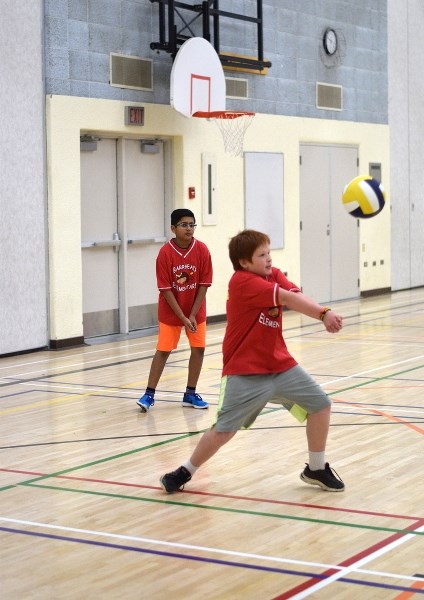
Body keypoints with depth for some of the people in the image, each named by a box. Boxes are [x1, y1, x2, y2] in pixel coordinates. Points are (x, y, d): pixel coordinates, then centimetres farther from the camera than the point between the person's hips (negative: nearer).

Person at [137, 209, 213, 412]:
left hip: (195, 310, 2)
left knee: (198, 348, 0)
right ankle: (149, 394, 5)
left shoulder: (202, 250, -12)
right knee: (163, 350, -1)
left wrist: (192, 315, -13)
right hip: (170, 311, -2)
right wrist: (183, 317, -18)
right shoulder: (165, 253, -17)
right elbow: (166, 289, -15)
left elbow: (204, 285, -9)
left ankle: (190, 394, 13)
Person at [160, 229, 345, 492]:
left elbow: (298, 297, -14)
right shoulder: (242, 281, -17)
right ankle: (185, 472, 18)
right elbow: (287, 298, -28)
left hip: (281, 365, 7)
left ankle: (316, 469, 21)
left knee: (321, 403, 3)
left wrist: (325, 314, -34)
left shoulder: (274, 275, 5)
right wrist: (323, 312, -34)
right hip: (245, 373, -7)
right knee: (223, 431, -6)